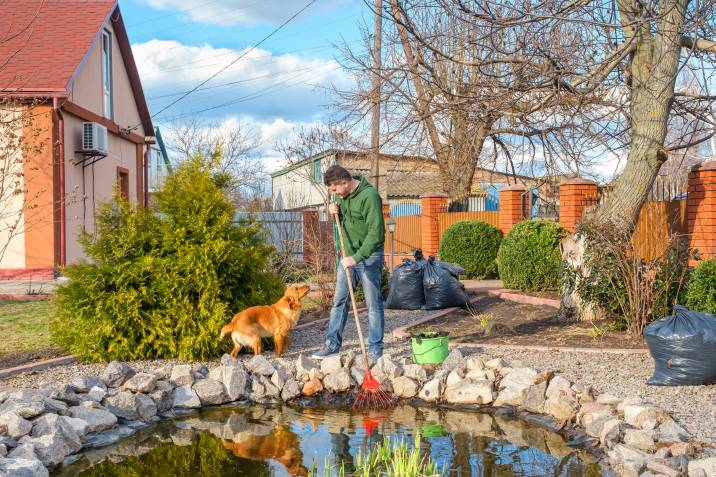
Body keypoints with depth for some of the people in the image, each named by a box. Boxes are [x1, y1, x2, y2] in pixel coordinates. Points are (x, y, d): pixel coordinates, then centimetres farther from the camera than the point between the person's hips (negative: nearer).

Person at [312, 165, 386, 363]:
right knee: (340, 300, 9)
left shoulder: (369, 196, -20)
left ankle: (375, 348, 8)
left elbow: (375, 233, -26)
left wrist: (357, 257, -31)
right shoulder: (343, 195, 5)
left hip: (368, 256, -7)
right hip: (348, 256, 7)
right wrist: (333, 211, -1)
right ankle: (332, 344, 17)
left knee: (373, 303, 1)